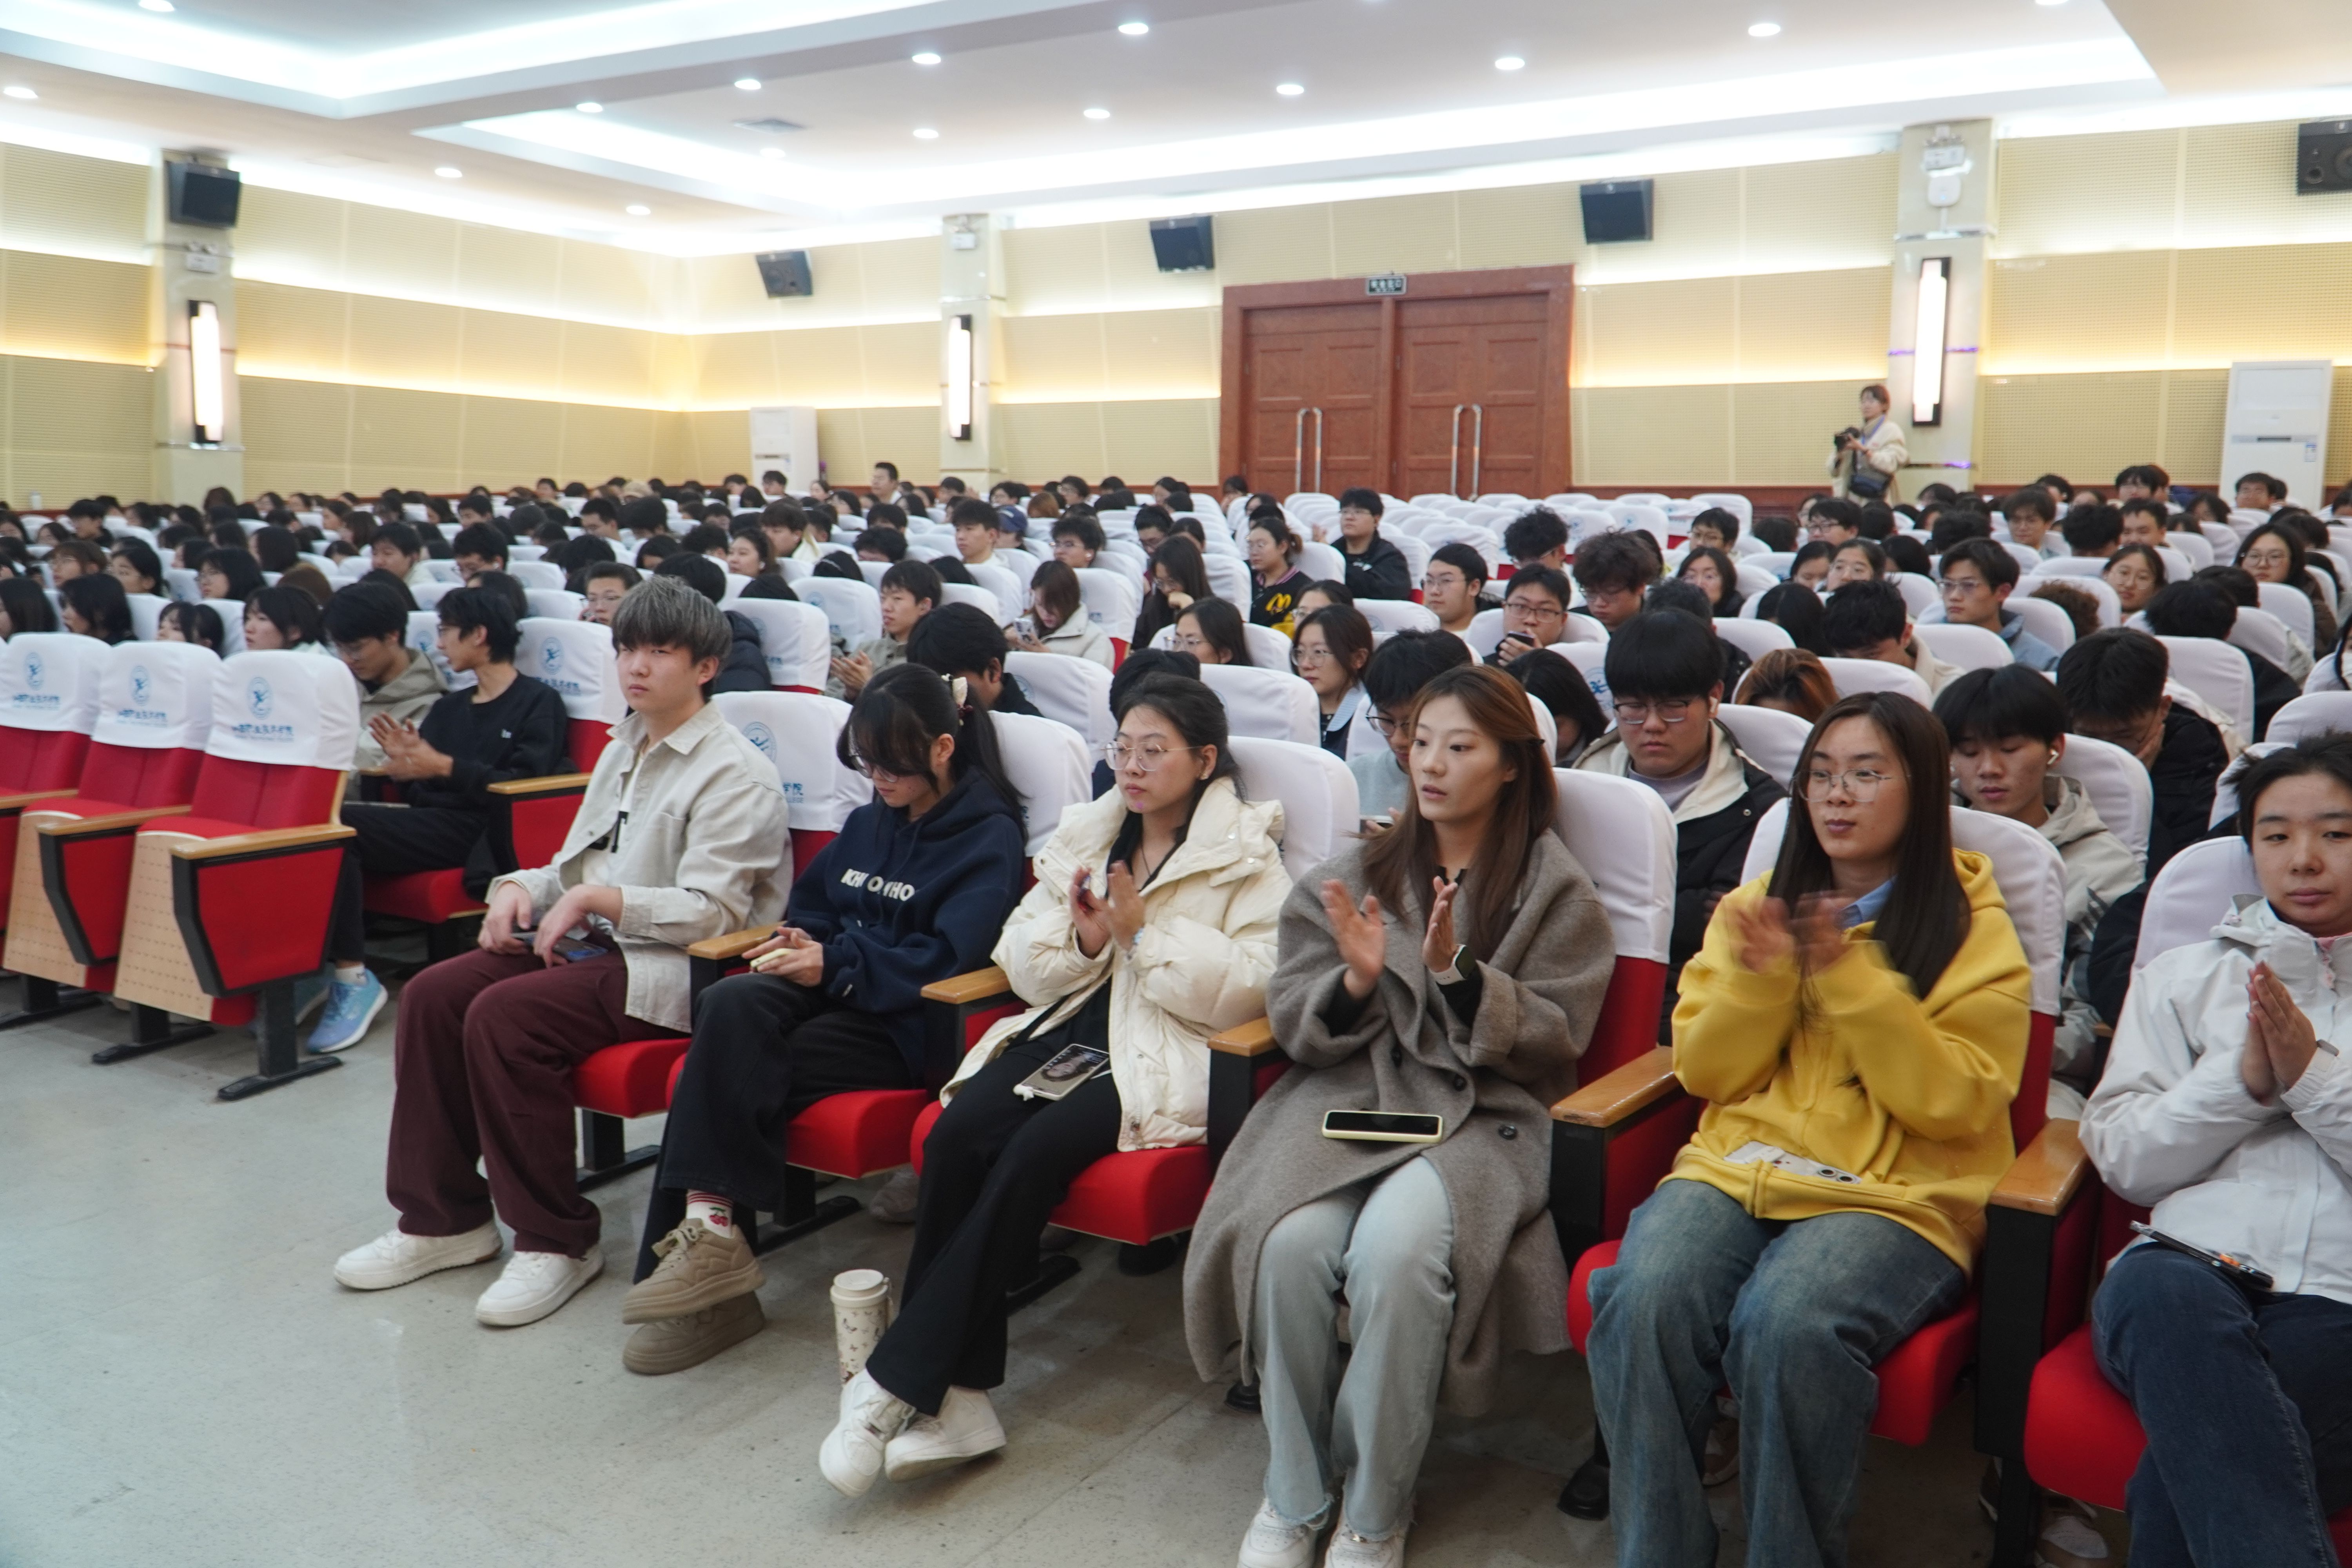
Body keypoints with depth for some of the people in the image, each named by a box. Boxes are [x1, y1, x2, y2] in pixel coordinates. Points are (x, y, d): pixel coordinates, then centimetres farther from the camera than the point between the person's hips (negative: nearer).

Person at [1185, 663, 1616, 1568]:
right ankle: (1294, 1492, -3)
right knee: (1292, 1242, -28)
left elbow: (1554, 1037, -1)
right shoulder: (1354, 874, 13)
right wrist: (1356, 980, -12)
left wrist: (1457, 972, -15)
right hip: (1346, 1094, 3)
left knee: (1396, 1251, -32)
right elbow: (1293, 1024, 9)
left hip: (1478, 1111, -2)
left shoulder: (1556, 890, 5)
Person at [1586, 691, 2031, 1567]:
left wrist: (1852, 979, -14)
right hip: (1736, 1167, 3)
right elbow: (1705, 1074, 12)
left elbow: (1955, 1102, -5)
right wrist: (1760, 978, -6)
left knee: (1789, 1326, -34)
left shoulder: (1973, 928, 6)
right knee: (1644, 1304, -28)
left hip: (1895, 1195, -3)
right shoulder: (1758, 905, 16)